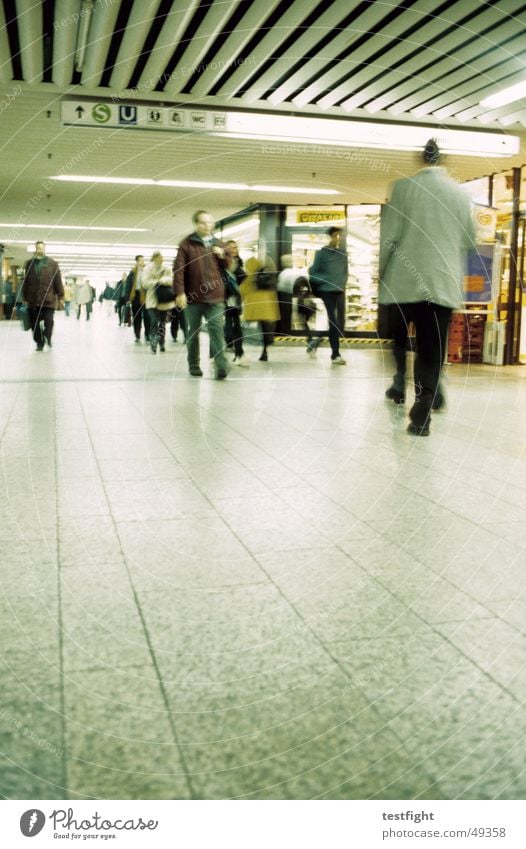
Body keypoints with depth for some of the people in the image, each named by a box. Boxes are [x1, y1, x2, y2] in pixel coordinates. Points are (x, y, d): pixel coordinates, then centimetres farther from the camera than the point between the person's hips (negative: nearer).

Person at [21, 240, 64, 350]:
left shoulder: (53, 264, 3)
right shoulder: (29, 264, 9)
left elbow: (58, 281, 2)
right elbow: (25, 282, 10)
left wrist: (60, 295, -1)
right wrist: (25, 297, 8)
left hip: (49, 299, -2)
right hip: (33, 299, 2)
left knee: (49, 321, -7)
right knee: (34, 323, 4)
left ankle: (47, 339, 13)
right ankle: (39, 343, 15)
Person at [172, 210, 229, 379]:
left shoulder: (218, 244, 12)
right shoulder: (187, 244, -1)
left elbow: (229, 265, 21)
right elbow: (178, 269, -7)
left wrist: (223, 255, -2)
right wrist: (179, 292, -16)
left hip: (215, 296, 2)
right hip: (194, 296, -2)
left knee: (216, 329, -11)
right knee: (193, 332, 9)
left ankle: (221, 365, -16)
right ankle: (194, 365, 20)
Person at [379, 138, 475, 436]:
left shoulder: (403, 186, -3)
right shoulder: (459, 191, 5)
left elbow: (388, 235, -6)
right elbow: (470, 239, 12)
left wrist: (375, 274, 4)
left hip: (403, 281, -2)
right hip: (444, 283, 2)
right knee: (431, 352, 4)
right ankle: (422, 416, 0)